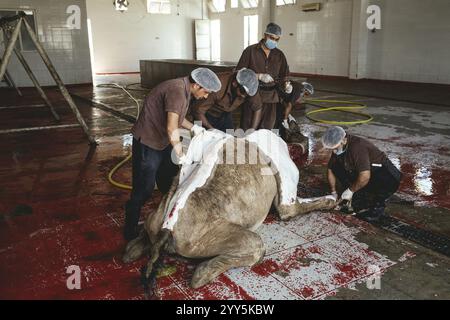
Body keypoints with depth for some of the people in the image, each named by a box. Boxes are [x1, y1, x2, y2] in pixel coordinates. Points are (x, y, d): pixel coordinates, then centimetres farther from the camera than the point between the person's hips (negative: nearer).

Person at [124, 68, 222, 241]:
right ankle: (130, 232, 13)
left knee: (169, 184, 18)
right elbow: (172, 128, -34)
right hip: (148, 143, -10)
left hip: (163, 141, 10)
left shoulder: (184, 90, 4)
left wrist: (193, 128, 6)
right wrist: (182, 156, -27)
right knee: (143, 189, -3)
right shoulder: (176, 91, -27)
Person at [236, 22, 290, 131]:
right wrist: (259, 76, -16)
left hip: (271, 97, 4)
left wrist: (287, 85, -4)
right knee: (248, 130, -3)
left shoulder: (279, 55, 12)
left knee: (266, 130, 4)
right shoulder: (250, 51, -1)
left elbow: (284, 75, 18)